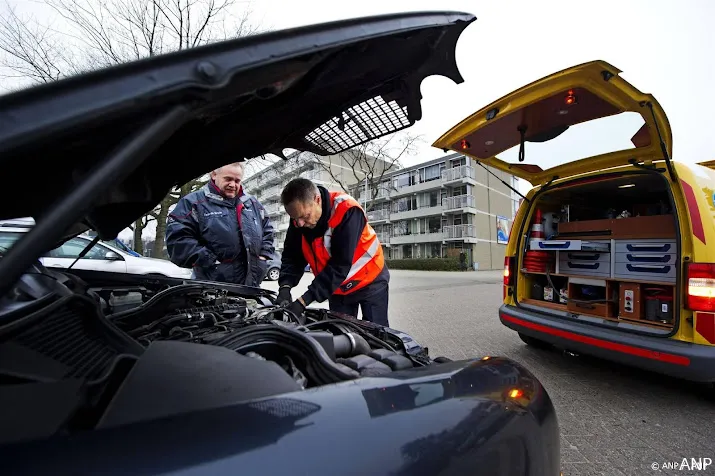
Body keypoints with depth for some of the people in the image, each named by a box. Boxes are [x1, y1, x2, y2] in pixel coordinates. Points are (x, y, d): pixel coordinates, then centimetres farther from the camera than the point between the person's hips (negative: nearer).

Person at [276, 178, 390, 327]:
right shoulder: (299, 218, -13)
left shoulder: (347, 211, -32)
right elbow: (292, 256, -5)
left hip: (369, 282, -5)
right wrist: (285, 287, -24)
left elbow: (340, 264, -34)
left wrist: (304, 300, -34)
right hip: (338, 287, 5)